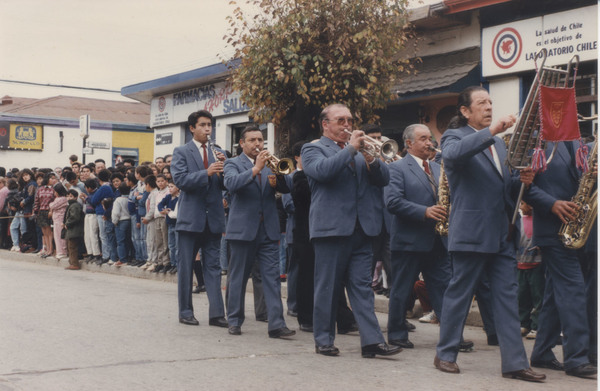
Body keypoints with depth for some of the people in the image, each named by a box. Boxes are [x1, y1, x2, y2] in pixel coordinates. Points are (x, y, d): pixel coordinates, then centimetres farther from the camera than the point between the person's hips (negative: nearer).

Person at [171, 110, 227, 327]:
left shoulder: (217, 153, 12)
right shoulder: (181, 152, 1)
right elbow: (180, 180, -12)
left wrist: (223, 167, -13)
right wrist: (207, 172, -22)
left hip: (213, 218, 4)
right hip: (191, 217, -3)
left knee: (213, 266, 3)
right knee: (186, 267, 5)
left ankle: (216, 313, 3)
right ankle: (185, 312, 13)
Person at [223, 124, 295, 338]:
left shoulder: (269, 164, 16)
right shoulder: (233, 163, 4)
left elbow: (286, 189, 4)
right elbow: (231, 183, -18)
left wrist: (278, 176, -17)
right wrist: (256, 169, -26)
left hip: (268, 230, 3)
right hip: (243, 229, -3)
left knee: (272, 277, -3)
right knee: (238, 278, 6)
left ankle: (276, 324, -5)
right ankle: (234, 321, 18)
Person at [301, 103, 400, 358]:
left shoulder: (360, 150, 22)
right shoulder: (313, 149, 6)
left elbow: (383, 179, 11)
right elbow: (322, 170, -17)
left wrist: (371, 160, -7)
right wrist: (351, 149, -13)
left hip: (361, 229, 5)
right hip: (331, 228, -4)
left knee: (362, 286, 2)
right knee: (327, 287, 2)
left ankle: (372, 341, -1)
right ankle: (323, 340, 11)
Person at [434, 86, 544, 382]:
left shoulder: (498, 142, 21)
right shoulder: (455, 136, -2)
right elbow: (453, 154, -27)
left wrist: (522, 180, 1)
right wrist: (490, 130, -32)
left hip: (502, 233, 7)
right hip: (471, 232, -7)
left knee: (507, 297, 4)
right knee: (459, 294, 2)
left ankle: (514, 363, 6)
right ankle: (445, 354, 16)